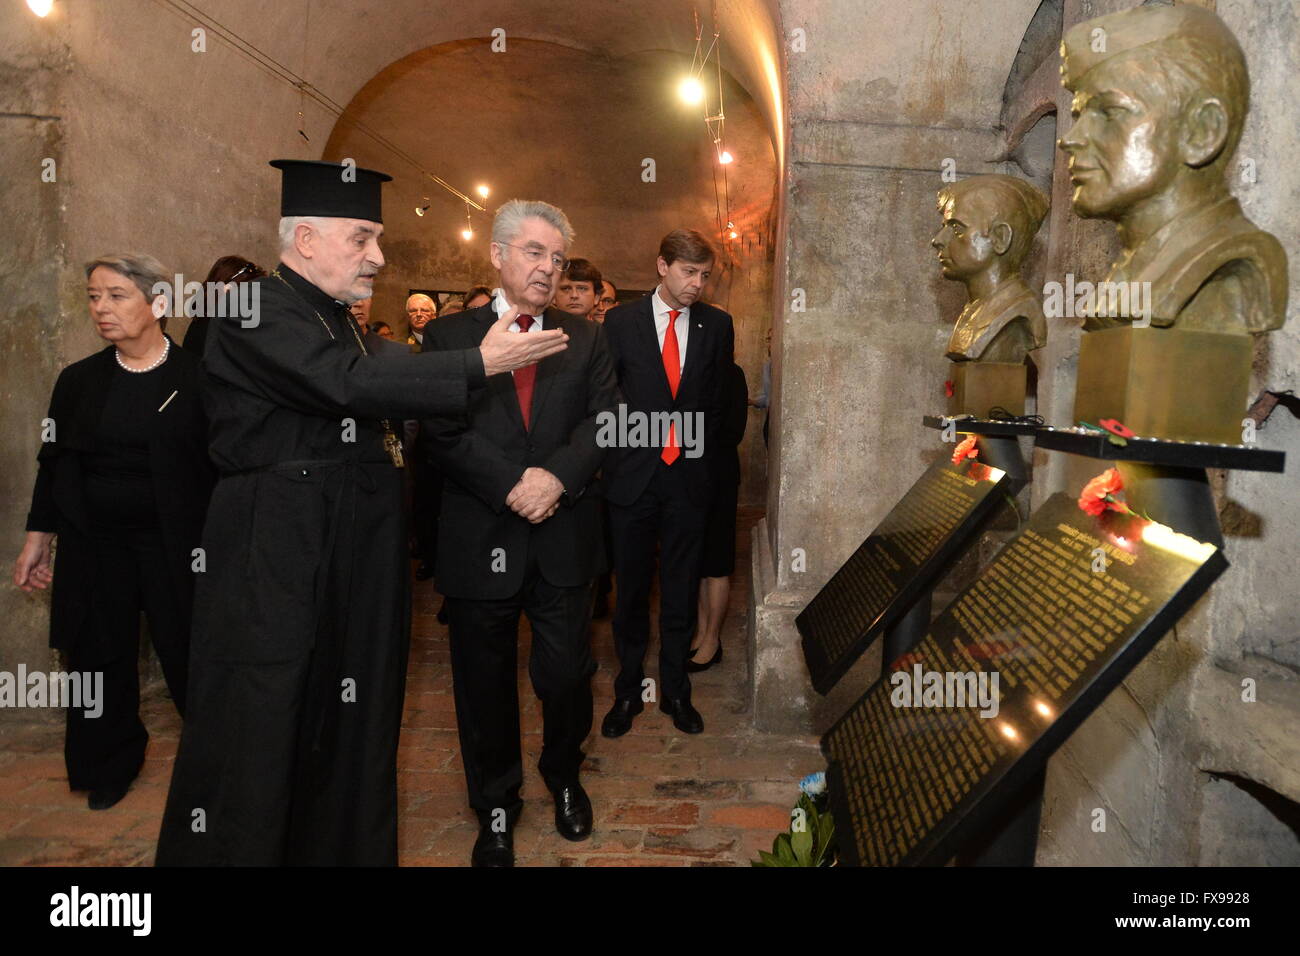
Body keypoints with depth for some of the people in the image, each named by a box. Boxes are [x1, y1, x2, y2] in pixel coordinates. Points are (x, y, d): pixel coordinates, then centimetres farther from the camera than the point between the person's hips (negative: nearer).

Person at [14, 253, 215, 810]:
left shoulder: (196, 378, -5)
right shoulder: (79, 381, 6)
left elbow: (222, 464, -5)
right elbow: (54, 464, 12)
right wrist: (37, 538, 9)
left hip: (174, 545, -4)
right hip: (94, 544, 4)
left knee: (186, 655, 1)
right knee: (101, 657, 11)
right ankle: (112, 764, 32)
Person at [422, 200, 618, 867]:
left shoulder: (585, 339, 9)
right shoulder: (449, 336, 3)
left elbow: (604, 418, -2)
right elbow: (445, 431, -8)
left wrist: (557, 475, -18)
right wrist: (514, 483, -18)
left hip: (565, 538, 1)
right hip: (480, 539, -1)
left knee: (566, 677, 10)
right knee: (485, 686, 12)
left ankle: (564, 777, 40)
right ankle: (495, 808, 34)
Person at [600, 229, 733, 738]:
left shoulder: (717, 324, 4)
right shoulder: (621, 321, 0)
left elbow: (720, 395, 10)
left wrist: (703, 448, 4)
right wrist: (617, 452, -2)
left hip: (689, 472, 1)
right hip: (633, 472, -1)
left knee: (680, 590, 10)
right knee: (631, 588, 10)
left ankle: (675, 690, 25)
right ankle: (628, 690, 25)